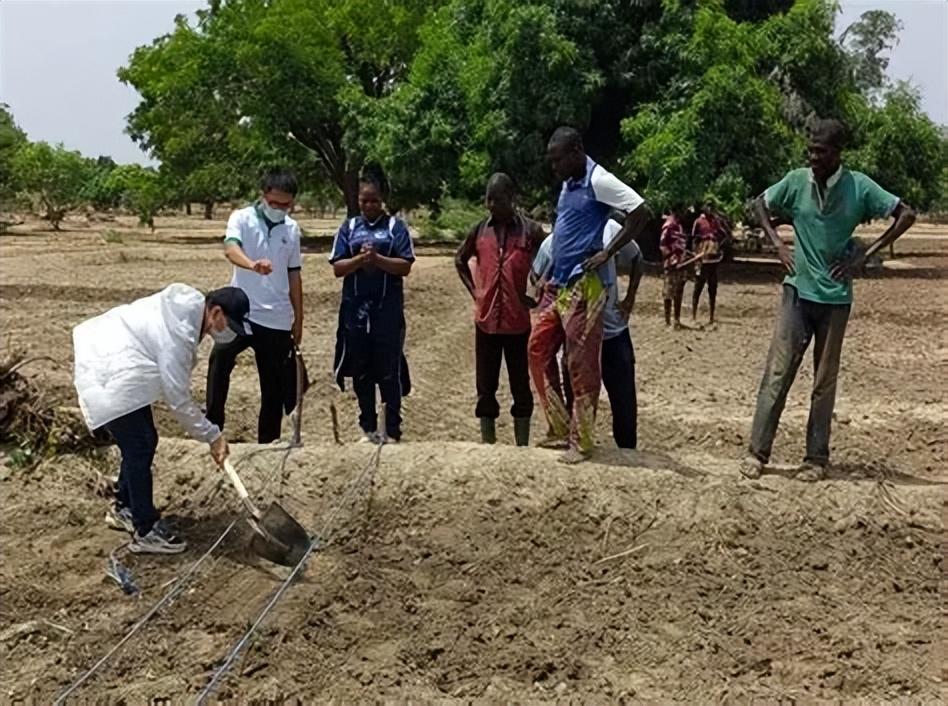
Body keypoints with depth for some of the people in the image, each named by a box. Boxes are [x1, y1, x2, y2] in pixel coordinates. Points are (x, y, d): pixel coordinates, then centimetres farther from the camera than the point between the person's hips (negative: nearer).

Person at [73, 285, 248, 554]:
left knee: (143, 442, 15)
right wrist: (212, 435, -15)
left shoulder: (190, 305, -3)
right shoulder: (178, 335, -30)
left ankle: (123, 509, 33)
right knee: (139, 449, -6)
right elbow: (178, 400, -23)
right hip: (110, 379, -10)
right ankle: (145, 532, 4)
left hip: (119, 371, 10)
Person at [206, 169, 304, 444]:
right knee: (220, 356, -30)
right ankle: (213, 426, -23)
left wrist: (298, 319, 13)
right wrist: (252, 264, -48)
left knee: (274, 385, 8)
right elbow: (230, 248, -26)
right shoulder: (242, 218, -5)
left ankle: (268, 442, 20)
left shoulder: (292, 229, 7)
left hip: (278, 320, 4)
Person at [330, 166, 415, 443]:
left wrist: (377, 259, -19)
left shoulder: (396, 226, 1)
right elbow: (337, 268, 1)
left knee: (389, 373, 1)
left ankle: (392, 430, 10)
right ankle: (368, 428, 23)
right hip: (355, 310, 3)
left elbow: (405, 266, -6)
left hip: (388, 311, -3)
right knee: (361, 373, 10)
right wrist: (360, 259, -16)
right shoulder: (349, 227, 7)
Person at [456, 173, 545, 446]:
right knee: (486, 387, 8)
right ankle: (487, 445, 18)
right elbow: (460, 260, 20)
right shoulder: (480, 230, 4)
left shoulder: (530, 230, -4)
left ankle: (522, 446, 15)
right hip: (486, 320, 3)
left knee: (521, 386, 6)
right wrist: (474, 290, 10)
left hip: (518, 321, -3)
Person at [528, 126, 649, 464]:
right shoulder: (568, 184, 15)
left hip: (583, 286, -9)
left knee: (581, 365, -3)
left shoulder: (598, 181, -11)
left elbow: (641, 212, -18)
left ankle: (581, 441, 7)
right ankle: (561, 429, 18)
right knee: (538, 351, 9)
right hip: (557, 284, 9)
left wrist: (607, 253, -16)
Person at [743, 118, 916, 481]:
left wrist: (865, 254, -6)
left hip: (836, 296, -1)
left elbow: (906, 214, -1)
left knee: (825, 381, 7)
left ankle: (817, 458, 15)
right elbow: (760, 204, 15)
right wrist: (778, 243, 2)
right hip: (798, 291, 1)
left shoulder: (859, 187, -6)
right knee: (777, 372, -5)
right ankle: (758, 451, 0)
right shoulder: (796, 181, -1)